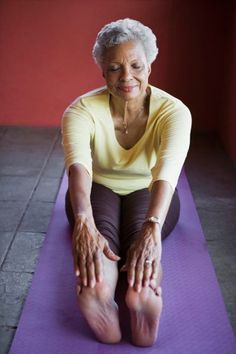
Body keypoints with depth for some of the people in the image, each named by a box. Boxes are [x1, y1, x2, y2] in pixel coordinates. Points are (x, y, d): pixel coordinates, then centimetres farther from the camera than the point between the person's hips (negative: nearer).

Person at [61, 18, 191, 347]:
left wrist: (152, 228, -60)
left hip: (148, 193, 1)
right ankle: (99, 292, -64)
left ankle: (144, 292, -63)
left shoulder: (173, 110, -23)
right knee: (100, 226, -37)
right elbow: (78, 165, -42)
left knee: (141, 225, -36)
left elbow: (168, 170, -41)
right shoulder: (82, 109, -22)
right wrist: (83, 223, -62)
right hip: (98, 191, 0)